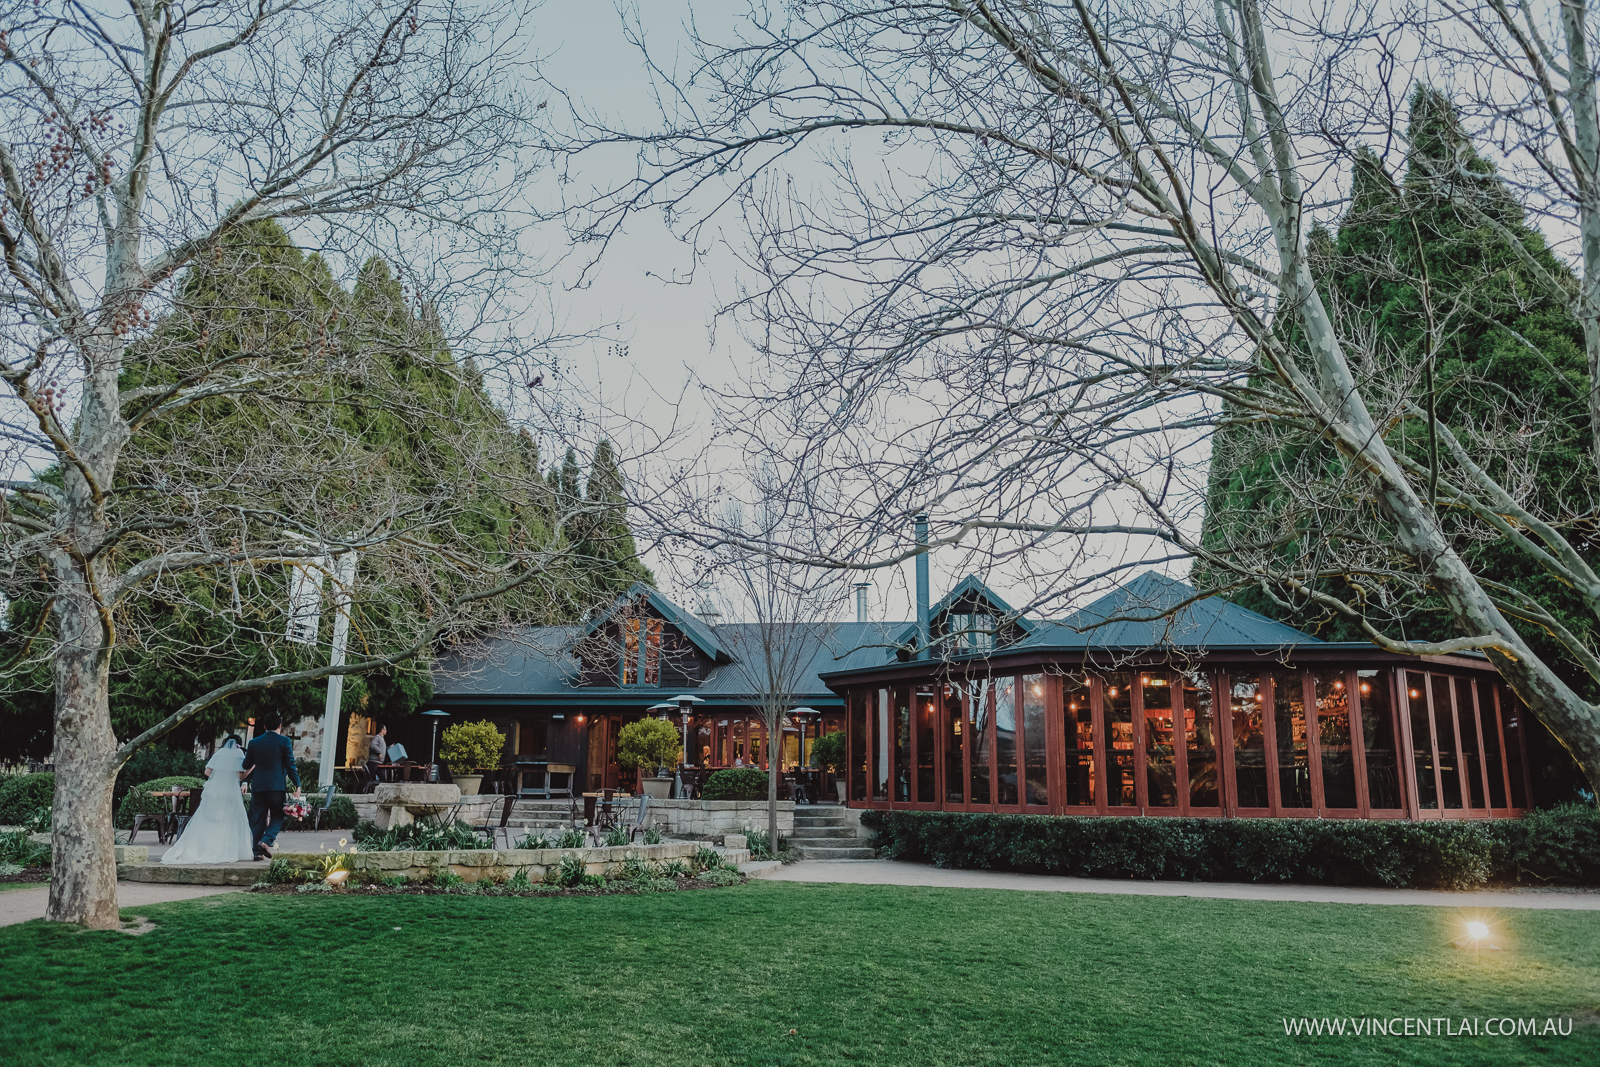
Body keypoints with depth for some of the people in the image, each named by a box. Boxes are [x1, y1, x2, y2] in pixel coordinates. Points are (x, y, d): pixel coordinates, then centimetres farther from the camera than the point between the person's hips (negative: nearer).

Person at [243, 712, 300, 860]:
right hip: (277, 785, -3)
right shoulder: (284, 741, -4)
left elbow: (246, 766, 14)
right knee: (277, 816, 8)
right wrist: (297, 785, 2)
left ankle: (257, 850, 7)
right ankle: (266, 840, -13)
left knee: (258, 818, 8)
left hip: (258, 785, 3)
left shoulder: (254, 742, 6)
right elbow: (290, 765, -5)